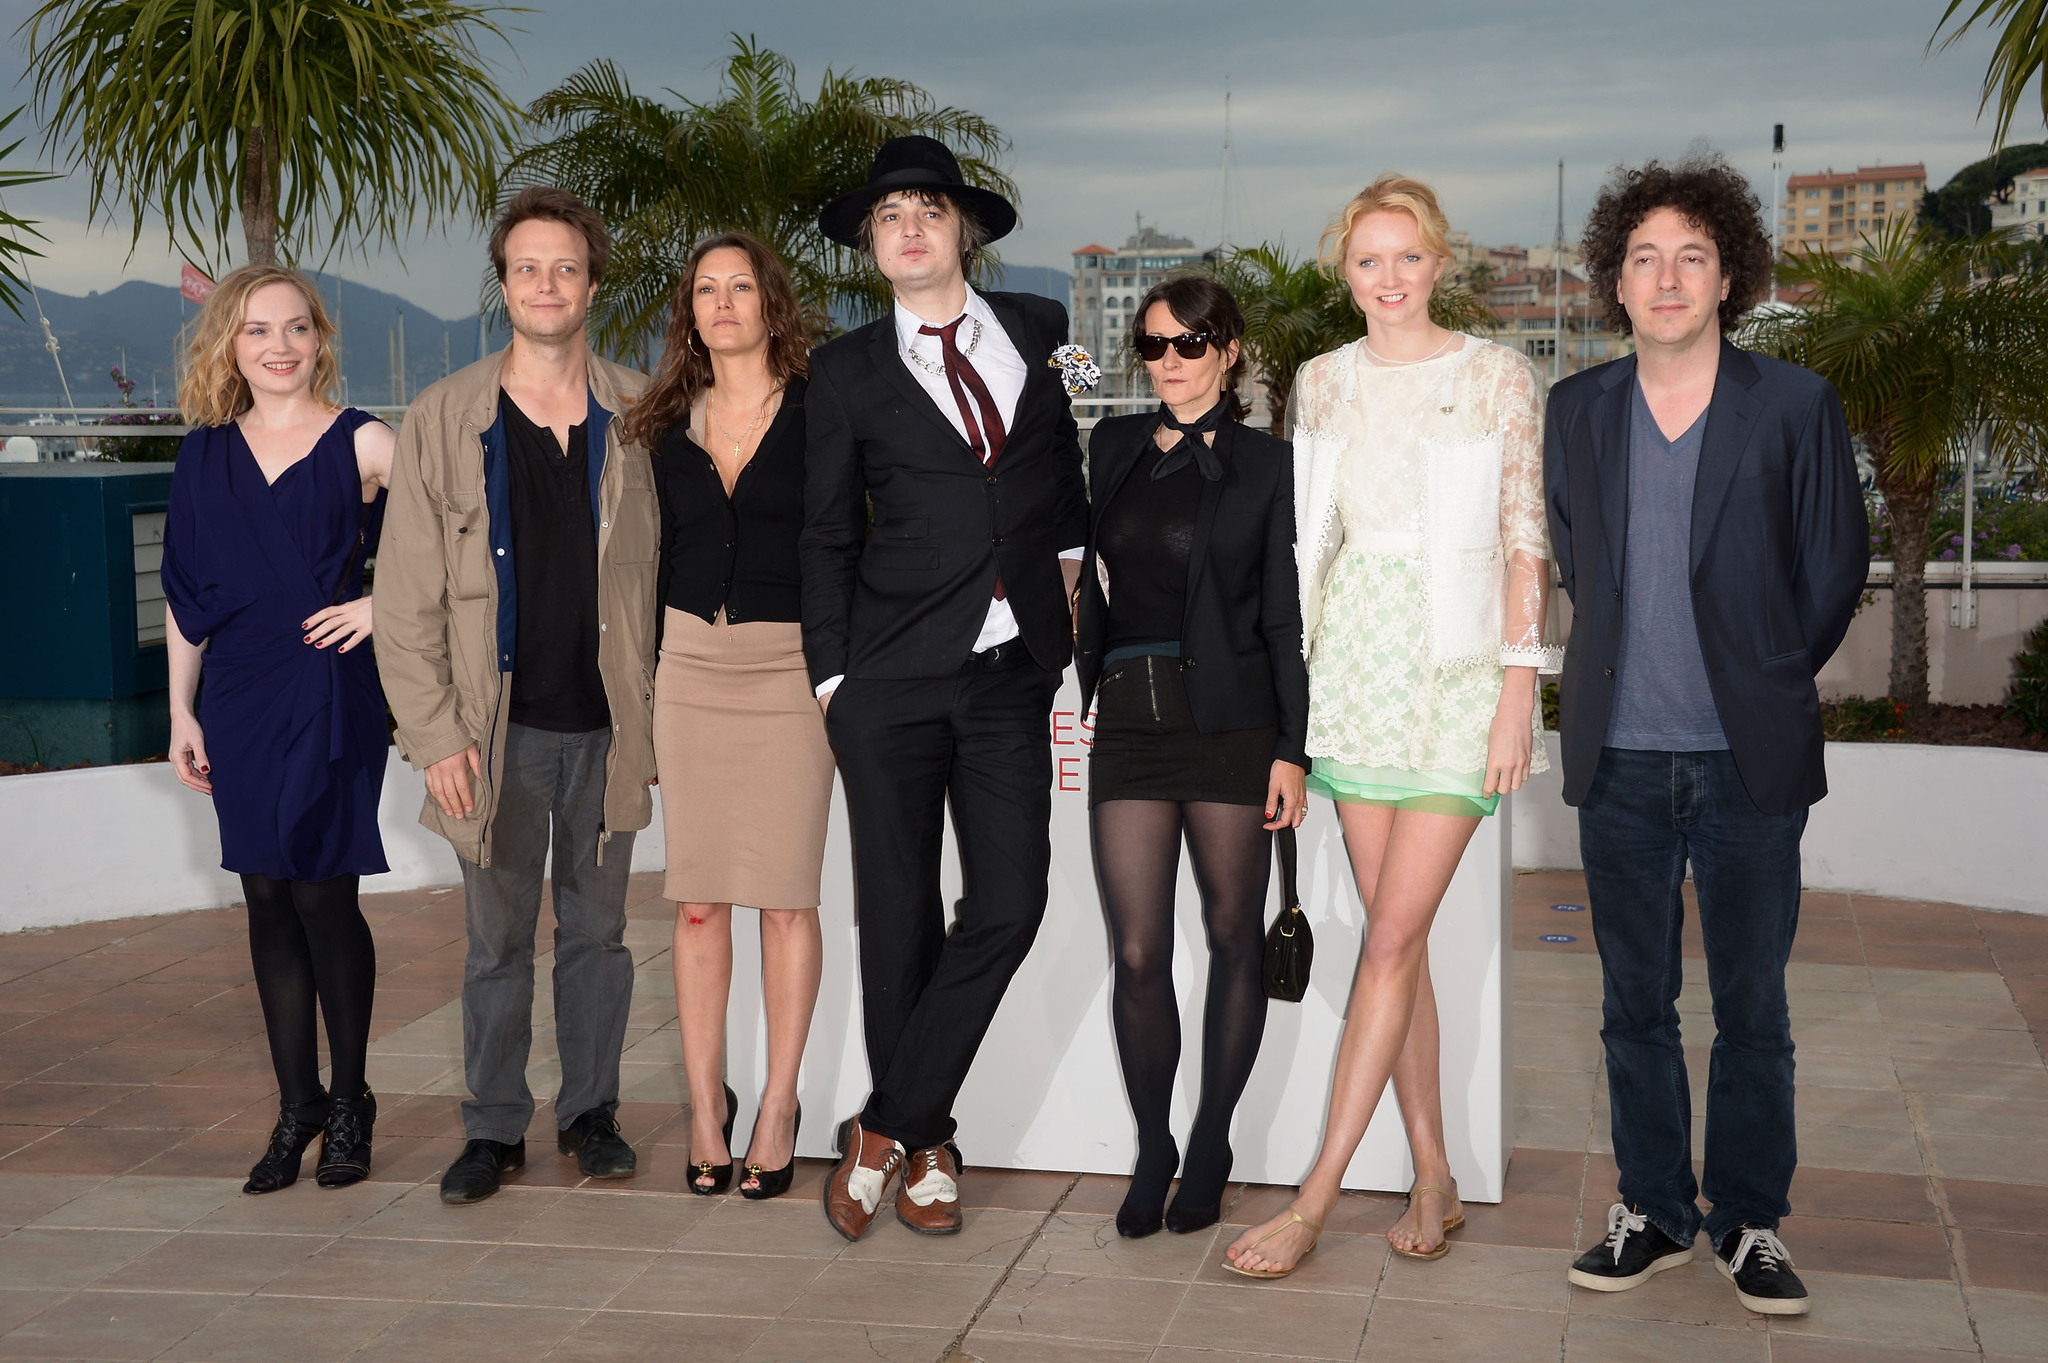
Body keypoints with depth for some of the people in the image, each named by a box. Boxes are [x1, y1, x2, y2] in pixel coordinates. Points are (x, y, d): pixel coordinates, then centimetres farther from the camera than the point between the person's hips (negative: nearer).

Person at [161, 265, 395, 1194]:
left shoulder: (362, 444, -1)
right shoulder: (206, 455, 9)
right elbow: (185, 596, 12)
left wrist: (386, 604, -9)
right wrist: (181, 712, 9)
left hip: (331, 699, -4)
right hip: (240, 703, 4)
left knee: (324, 899, -4)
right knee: (269, 902, 7)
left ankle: (348, 1101, 14)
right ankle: (296, 1106, 17)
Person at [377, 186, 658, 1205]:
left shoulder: (639, 417, 3)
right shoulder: (442, 422, 0)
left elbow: (663, 569, 8)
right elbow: (408, 598, -1)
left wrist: (653, 707, 1)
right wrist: (434, 733, -8)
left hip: (607, 723, 1)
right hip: (495, 727, -1)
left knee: (597, 929, 11)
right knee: (497, 938, 8)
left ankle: (590, 1112, 25)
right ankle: (494, 1128, 20)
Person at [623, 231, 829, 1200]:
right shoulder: (671, 428, 11)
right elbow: (660, 563, 14)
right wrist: (641, 696, 10)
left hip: (789, 666, -3)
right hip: (691, 665, 3)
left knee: (785, 897, 0)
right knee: (696, 898, 4)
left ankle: (779, 1104, 10)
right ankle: (706, 1102, 12)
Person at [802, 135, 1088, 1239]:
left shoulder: (1041, 330, 11)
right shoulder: (848, 370, 6)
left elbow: (1074, 464, 24)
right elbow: (825, 537, 7)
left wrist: (1068, 560, 12)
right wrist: (829, 676, 2)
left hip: (1014, 672, 2)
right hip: (893, 677, -1)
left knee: (1009, 904, -7)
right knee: (899, 914, 2)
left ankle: (885, 1127, 6)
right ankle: (927, 1148, 17)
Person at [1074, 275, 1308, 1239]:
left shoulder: (1265, 465, 2)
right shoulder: (1114, 448, 13)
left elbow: (1286, 616, -1)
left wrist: (1292, 748, -6)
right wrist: (1081, 689, 13)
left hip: (1231, 724, -3)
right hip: (1128, 722, 3)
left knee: (1233, 942, 6)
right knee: (1138, 954, -1)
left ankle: (1210, 1147, 21)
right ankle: (1150, 1150, 14)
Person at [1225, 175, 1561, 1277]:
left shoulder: (1499, 378, -2)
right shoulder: (1322, 383, 9)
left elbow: (1525, 541, -4)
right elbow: (1305, 536, 13)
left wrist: (1519, 689, -10)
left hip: (1460, 664, -4)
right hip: (1355, 661, 4)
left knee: (1392, 936, -8)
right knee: (1395, 932, 6)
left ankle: (1314, 1198, -4)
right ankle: (1433, 1179, 17)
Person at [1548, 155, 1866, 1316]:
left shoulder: (1797, 405, -2)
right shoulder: (1577, 411, 6)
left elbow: (1837, 566, 5)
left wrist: (1768, 683, 10)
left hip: (1749, 759, -2)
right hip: (1622, 755, 3)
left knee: (1753, 1010, 4)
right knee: (1636, 1004, 10)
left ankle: (1752, 1224, 18)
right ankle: (1655, 1213, 23)